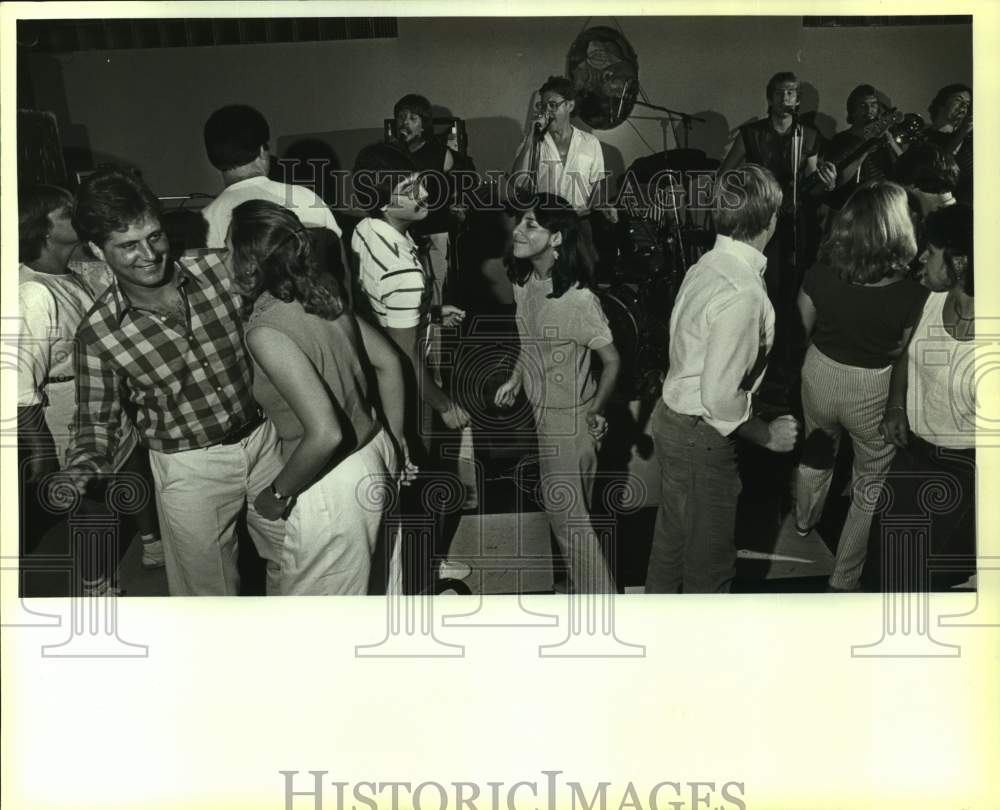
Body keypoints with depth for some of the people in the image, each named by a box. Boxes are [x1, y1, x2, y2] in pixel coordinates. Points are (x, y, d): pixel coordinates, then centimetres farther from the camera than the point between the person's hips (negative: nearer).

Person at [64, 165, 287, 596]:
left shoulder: (219, 267, -10)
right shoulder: (98, 333, -14)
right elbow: (96, 421, -5)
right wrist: (85, 471, -24)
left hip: (264, 440, 3)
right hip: (190, 469, -3)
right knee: (212, 591, 12)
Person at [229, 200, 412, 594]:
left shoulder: (266, 329, -25)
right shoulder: (321, 292, -2)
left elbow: (325, 434, -32)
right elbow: (389, 362, 8)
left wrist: (277, 494, -15)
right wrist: (395, 439, 19)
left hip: (335, 484, -8)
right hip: (375, 453, 8)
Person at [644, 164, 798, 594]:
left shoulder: (707, 265, 0)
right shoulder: (743, 293, -28)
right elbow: (720, 397, -28)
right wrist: (767, 435, -11)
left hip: (671, 416, 9)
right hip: (701, 438, -9)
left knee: (672, 535, 26)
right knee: (710, 558, 11)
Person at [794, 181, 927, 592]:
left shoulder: (821, 273, -19)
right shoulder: (911, 293, -26)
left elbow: (804, 327, -3)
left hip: (821, 375, 3)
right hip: (874, 390, -3)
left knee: (816, 450, 33)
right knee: (872, 482, 19)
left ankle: (804, 520, 59)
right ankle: (844, 579, 30)